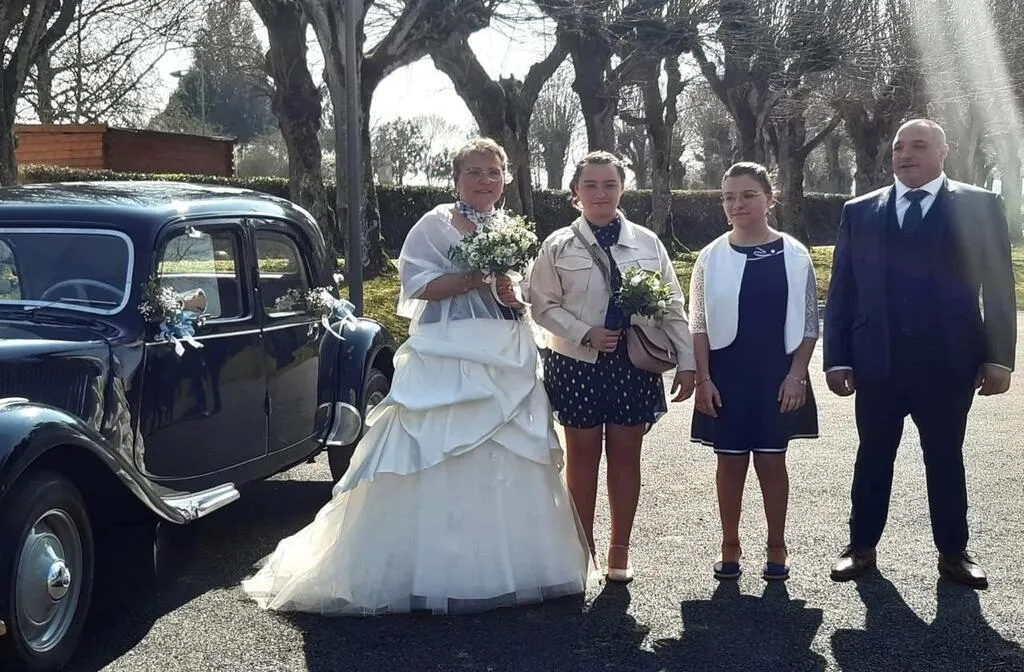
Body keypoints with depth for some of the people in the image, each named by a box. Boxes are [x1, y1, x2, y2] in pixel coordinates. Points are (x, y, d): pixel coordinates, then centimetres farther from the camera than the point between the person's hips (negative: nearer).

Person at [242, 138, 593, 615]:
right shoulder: (437, 223, 0)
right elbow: (416, 282, -10)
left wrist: (512, 296, 2)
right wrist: (476, 277, -17)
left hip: (506, 362, 6)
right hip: (447, 358, -6)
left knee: (506, 465, 4)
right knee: (436, 463, -8)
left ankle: (501, 565, 14)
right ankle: (430, 569, 0)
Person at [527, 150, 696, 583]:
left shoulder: (647, 243, 3)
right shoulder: (559, 247, -2)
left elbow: (672, 306, 5)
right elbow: (543, 306, -2)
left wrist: (686, 361, 2)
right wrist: (586, 334, -16)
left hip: (634, 364, 1)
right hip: (578, 364, -1)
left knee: (626, 454, 8)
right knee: (582, 454, 8)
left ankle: (620, 550, 21)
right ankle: (582, 547, 22)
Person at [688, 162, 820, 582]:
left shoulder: (794, 255, -1)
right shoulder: (712, 257, 0)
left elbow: (808, 323, 1)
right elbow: (700, 324, 1)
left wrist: (796, 374, -8)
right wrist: (703, 379, -6)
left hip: (777, 375, -1)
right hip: (726, 375, 1)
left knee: (771, 460, 5)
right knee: (730, 460, 7)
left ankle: (776, 547, 19)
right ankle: (730, 546, 20)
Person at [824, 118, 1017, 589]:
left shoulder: (979, 206, 1)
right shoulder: (860, 211, 5)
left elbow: (998, 289, 0)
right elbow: (841, 292, 5)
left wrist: (999, 357, -5)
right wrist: (837, 358, 0)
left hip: (948, 362, -1)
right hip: (877, 363, 1)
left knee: (945, 458, 10)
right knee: (873, 456, 11)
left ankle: (953, 553, 23)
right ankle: (861, 546, 23)